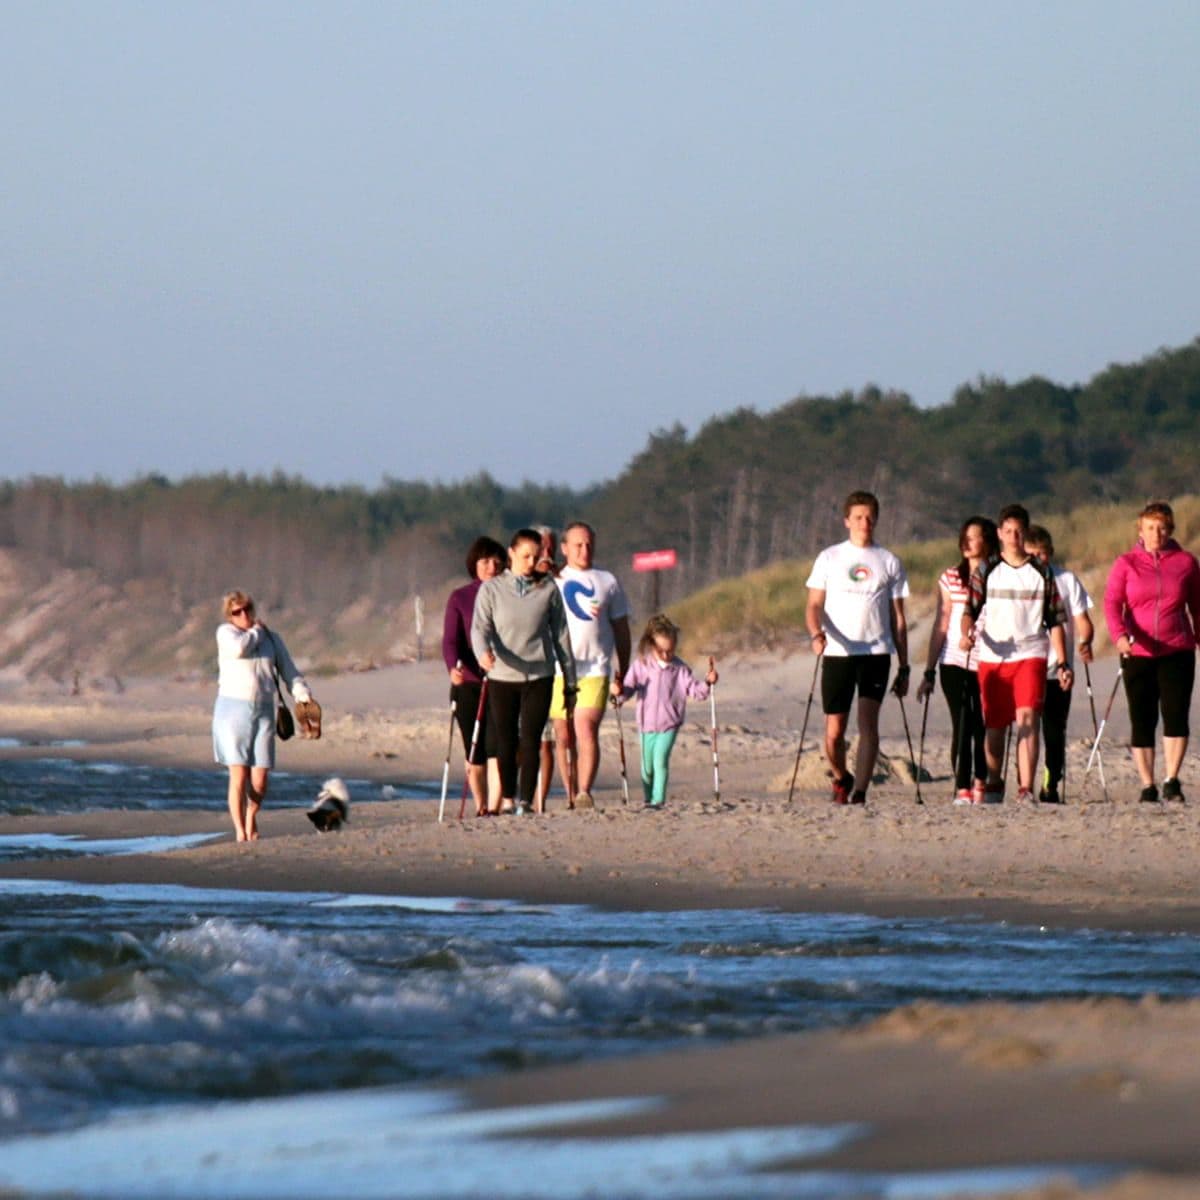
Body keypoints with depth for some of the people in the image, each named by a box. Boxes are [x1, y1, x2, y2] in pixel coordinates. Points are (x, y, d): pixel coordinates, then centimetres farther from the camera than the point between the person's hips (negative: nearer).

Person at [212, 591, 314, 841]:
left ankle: (251, 817, 26)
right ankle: (240, 831, -2)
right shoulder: (226, 632, 3)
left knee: (260, 777, -1)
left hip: (263, 710, 3)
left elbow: (288, 671, 12)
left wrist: (303, 697, -3)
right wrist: (255, 631, 0)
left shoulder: (271, 639, 14)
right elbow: (238, 648, -19)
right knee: (239, 775, -9)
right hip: (233, 707, -3)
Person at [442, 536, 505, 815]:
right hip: (468, 682, 1)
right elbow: (450, 639, -4)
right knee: (475, 752, 5)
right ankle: (480, 808, 19)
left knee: (496, 745, -15)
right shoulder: (460, 598, 5)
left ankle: (494, 808, -20)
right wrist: (453, 667, -23)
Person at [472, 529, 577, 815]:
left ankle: (526, 801, -6)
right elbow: (480, 627, -6)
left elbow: (560, 635, 9)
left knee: (530, 741, -8)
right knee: (506, 743, 6)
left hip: (539, 676, 0)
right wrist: (483, 653, -29)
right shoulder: (491, 589, 3)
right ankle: (507, 799, 19)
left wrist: (570, 682, 10)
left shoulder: (548, 590, 5)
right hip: (502, 676, 0)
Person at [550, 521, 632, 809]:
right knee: (563, 737, 3)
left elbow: (621, 630, 15)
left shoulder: (607, 582, 12)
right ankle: (571, 796, 12)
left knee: (587, 731, -17)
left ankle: (585, 793, -24)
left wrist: (623, 674, 12)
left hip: (595, 669, -1)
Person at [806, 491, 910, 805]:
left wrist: (904, 667, 10)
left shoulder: (889, 562, 10)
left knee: (868, 718, -18)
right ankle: (841, 779, 29)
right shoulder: (829, 558, 9)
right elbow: (814, 605, 5)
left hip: (876, 652, 0)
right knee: (834, 731, 1)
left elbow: (898, 618, 13)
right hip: (837, 653, 0)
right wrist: (817, 633, -17)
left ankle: (859, 791, -21)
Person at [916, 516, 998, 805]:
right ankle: (962, 789, -6)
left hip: (987, 664, 0)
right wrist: (929, 672, 5)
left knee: (983, 727, 2)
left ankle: (980, 784, 18)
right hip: (954, 662, 0)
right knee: (962, 726, -7)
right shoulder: (951, 578, 6)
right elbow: (941, 626, 7)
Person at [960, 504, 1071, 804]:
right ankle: (994, 784, 27)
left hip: (1031, 656, -1)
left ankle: (1026, 790, -21)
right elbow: (970, 610, 4)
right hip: (992, 657, 1)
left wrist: (1062, 663, 4)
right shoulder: (986, 572, 8)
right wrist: (967, 632, -19)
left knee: (1027, 719, -16)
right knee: (995, 726, 8)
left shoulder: (1041, 573, 8)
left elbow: (1054, 621, 9)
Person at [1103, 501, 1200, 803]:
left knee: (1176, 715, -13)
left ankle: (1172, 781, -9)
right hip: (1137, 654, 0)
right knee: (1141, 721, 3)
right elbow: (1111, 602, -5)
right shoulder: (1126, 564, 4)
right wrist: (1120, 635, -23)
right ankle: (1147, 787, 9)